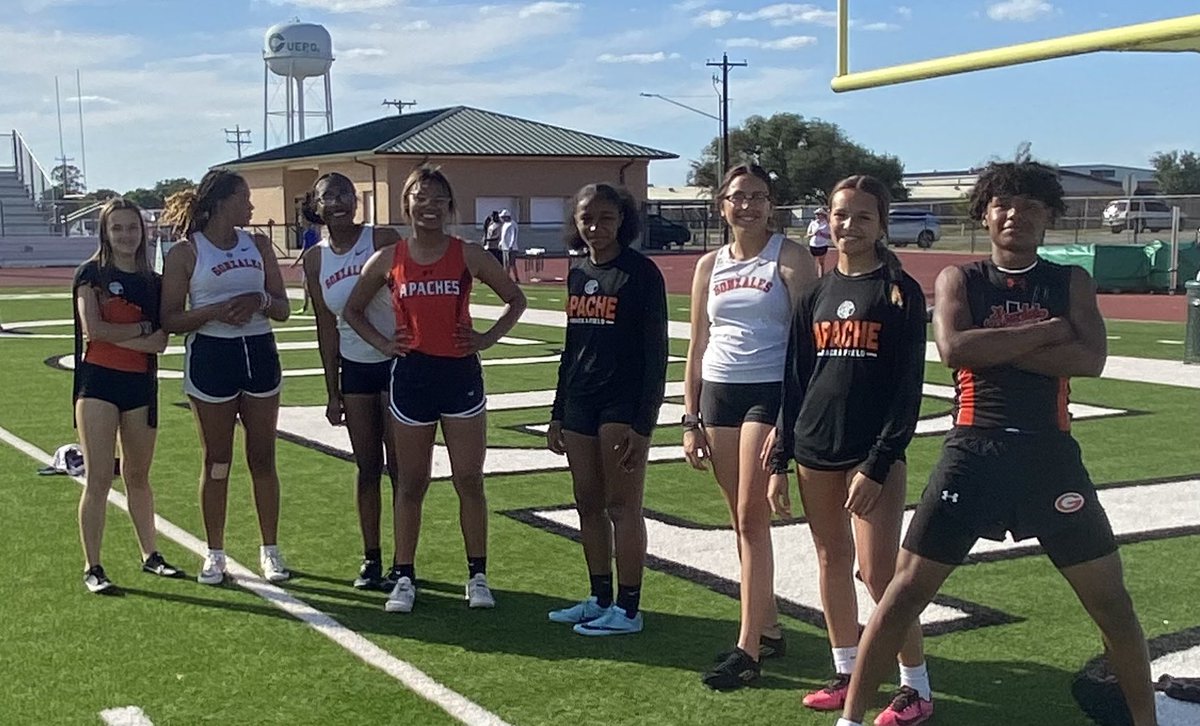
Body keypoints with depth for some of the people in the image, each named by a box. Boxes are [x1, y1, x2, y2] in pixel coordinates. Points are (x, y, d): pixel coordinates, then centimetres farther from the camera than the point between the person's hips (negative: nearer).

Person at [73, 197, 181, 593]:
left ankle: (150, 555, 26)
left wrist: (113, 334, -12)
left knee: (138, 476, 15)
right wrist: (141, 328, -6)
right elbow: (93, 328, -14)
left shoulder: (152, 282, 8)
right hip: (97, 381, -4)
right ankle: (92, 567, 0)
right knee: (99, 478, -6)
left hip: (140, 384, 4)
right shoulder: (91, 274, -1)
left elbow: (160, 342, -4)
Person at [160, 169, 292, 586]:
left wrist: (260, 301, -12)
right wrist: (216, 310, -20)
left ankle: (270, 550, 16)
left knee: (263, 458, 6)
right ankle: (215, 554, 16)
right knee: (217, 461, 4)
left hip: (259, 352, 3)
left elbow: (283, 309, 9)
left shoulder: (258, 245, 9)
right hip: (210, 354, -3)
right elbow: (170, 319, -6)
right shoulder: (186, 252, -2)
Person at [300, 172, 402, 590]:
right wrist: (332, 391, 7)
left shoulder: (383, 240, -8)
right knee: (367, 467, 8)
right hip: (354, 369, 4)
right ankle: (371, 559, 17)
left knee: (400, 466, -1)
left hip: (396, 362, -4)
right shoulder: (315, 260, 4)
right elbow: (327, 327, 8)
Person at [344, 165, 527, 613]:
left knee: (469, 480, 3)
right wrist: (383, 343, 1)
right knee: (411, 484, 8)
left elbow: (516, 299, 9)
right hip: (411, 375, 1)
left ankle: (478, 576, 13)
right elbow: (352, 311, 14)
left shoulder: (468, 256, -1)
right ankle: (404, 578, 16)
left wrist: (489, 338, -2)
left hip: (461, 374, -1)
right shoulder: (388, 260, 1)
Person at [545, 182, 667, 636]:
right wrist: (557, 414, 16)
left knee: (622, 507, -2)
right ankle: (600, 599, 22)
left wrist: (643, 423, -15)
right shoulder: (578, 273, 11)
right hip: (580, 402, 7)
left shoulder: (641, 273, -9)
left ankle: (628, 609, 6)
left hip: (623, 403, -7)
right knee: (588, 505, 11)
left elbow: (655, 351, -10)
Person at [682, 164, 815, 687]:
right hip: (718, 394, 5)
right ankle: (769, 629, 21)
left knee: (752, 520, -9)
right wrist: (690, 420, 10)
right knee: (742, 521, 9)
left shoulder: (790, 259, -2)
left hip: (770, 394, -5)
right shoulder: (709, 266, 12)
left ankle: (748, 648, -5)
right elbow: (698, 347, 14)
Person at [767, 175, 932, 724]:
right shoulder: (816, 295, 10)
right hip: (815, 451, 5)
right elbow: (794, 380, 12)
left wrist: (878, 463, -14)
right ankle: (845, 671, 26)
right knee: (831, 560, 12)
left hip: (875, 453, -5)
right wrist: (781, 460, 8)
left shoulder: (900, 293, -4)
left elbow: (908, 387, -8)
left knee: (878, 570, -6)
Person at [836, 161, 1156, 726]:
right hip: (974, 451, -1)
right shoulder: (958, 280, 3)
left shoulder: (1071, 282, 7)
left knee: (1109, 597, 7)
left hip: (1050, 452, 1)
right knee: (907, 589, 1)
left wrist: (994, 349, -15)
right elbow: (954, 348, -17)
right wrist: (1049, 329, -12)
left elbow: (1091, 359, -10)